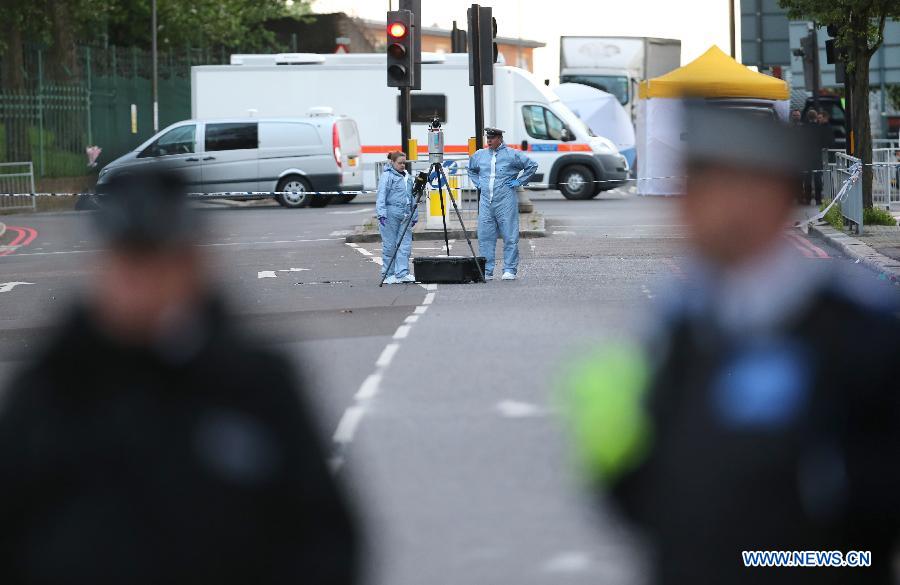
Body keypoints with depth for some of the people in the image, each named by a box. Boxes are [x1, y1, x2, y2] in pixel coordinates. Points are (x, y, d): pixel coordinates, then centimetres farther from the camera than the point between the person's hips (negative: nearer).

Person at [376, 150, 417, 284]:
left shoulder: (408, 177, 18)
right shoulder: (387, 176, -3)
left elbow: (412, 198, 25)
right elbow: (381, 195, -11)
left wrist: (415, 215, 22)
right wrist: (381, 213, -21)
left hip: (405, 215, 6)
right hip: (390, 214, -6)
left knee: (405, 245, -2)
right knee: (389, 245, -2)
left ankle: (402, 273, -2)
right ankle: (388, 275, 4)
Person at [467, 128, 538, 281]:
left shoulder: (512, 155, -1)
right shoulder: (479, 155, 12)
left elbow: (532, 166, 3)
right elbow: (471, 169, 32)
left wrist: (519, 182, -1)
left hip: (506, 201, -4)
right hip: (485, 202, 4)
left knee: (510, 236, -3)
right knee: (485, 236, 2)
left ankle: (510, 270, 1)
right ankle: (486, 271, 7)